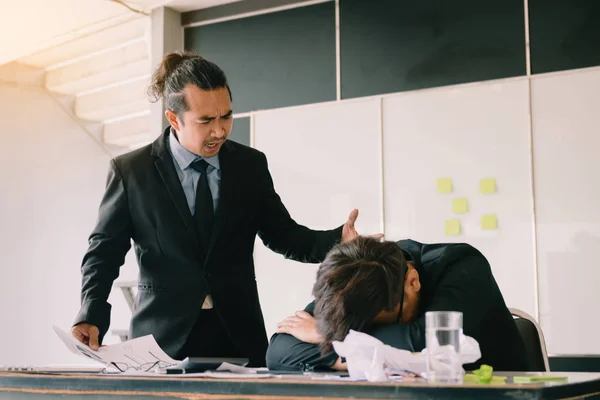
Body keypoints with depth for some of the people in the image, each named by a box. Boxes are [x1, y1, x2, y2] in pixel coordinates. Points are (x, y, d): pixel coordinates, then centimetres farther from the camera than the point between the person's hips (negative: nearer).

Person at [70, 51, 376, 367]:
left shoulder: (251, 165, 4)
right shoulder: (130, 171, -2)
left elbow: (282, 235, 10)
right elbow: (105, 250, 2)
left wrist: (338, 240, -7)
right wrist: (92, 315, -13)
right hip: (164, 338, -2)